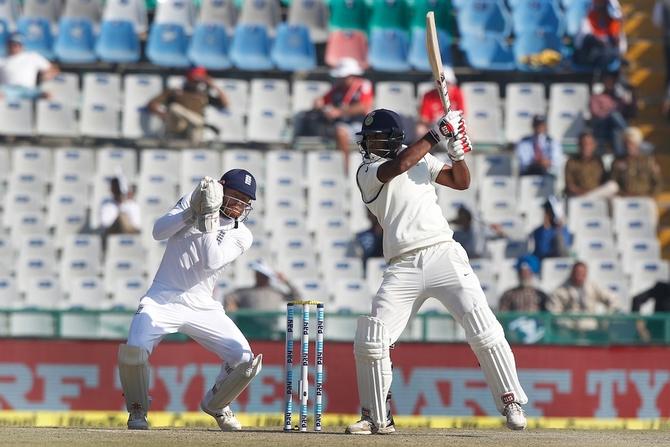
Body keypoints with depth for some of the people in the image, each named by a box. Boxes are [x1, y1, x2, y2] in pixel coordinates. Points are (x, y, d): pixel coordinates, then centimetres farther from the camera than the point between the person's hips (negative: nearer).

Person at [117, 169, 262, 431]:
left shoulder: (242, 236, -1)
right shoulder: (191, 202, 3)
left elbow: (211, 261, -18)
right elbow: (158, 232, -11)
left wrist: (209, 218, -23)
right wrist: (192, 211, -23)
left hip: (203, 308, 2)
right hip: (163, 300, -2)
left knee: (245, 360, -11)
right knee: (134, 350, -27)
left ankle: (215, 405, 20)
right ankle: (137, 409, 2)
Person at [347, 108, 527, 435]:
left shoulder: (422, 159, 15)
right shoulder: (367, 172, 3)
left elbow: (461, 182, 13)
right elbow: (398, 166, -16)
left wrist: (457, 152, -5)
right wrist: (436, 135, -15)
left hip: (444, 256, 1)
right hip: (403, 269, -1)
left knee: (484, 331, -11)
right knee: (369, 341, -8)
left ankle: (511, 404, -1)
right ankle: (376, 417, 9)